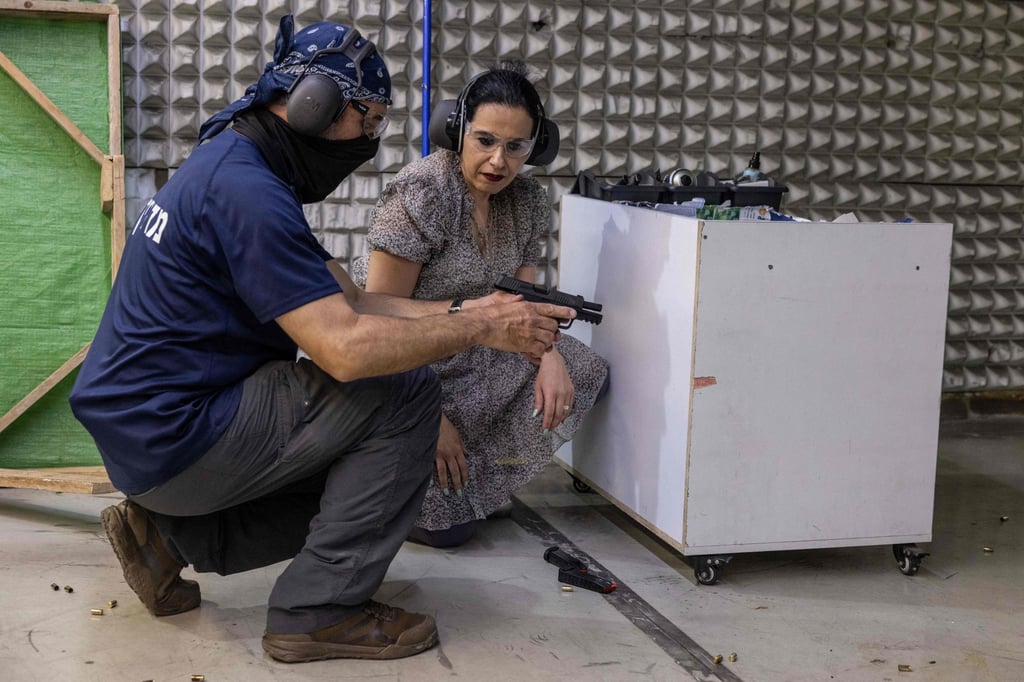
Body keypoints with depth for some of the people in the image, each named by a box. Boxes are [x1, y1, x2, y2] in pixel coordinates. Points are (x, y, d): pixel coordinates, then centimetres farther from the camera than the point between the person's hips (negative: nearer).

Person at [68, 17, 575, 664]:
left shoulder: (234, 168, 13)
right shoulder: (246, 192, -21)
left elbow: (348, 303, 10)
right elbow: (347, 347, -27)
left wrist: (467, 310, -1)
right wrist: (484, 329, -17)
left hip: (140, 434, 10)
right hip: (173, 439, -10)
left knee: (365, 470, 17)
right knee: (407, 391, -13)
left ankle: (169, 533, 14)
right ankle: (320, 609, -6)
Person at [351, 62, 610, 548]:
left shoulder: (528, 201, -1)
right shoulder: (422, 193, -23)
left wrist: (550, 356, -20)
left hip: (468, 352, 8)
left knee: (583, 373, -3)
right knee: (445, 525, -14)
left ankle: (475, 478, 7)